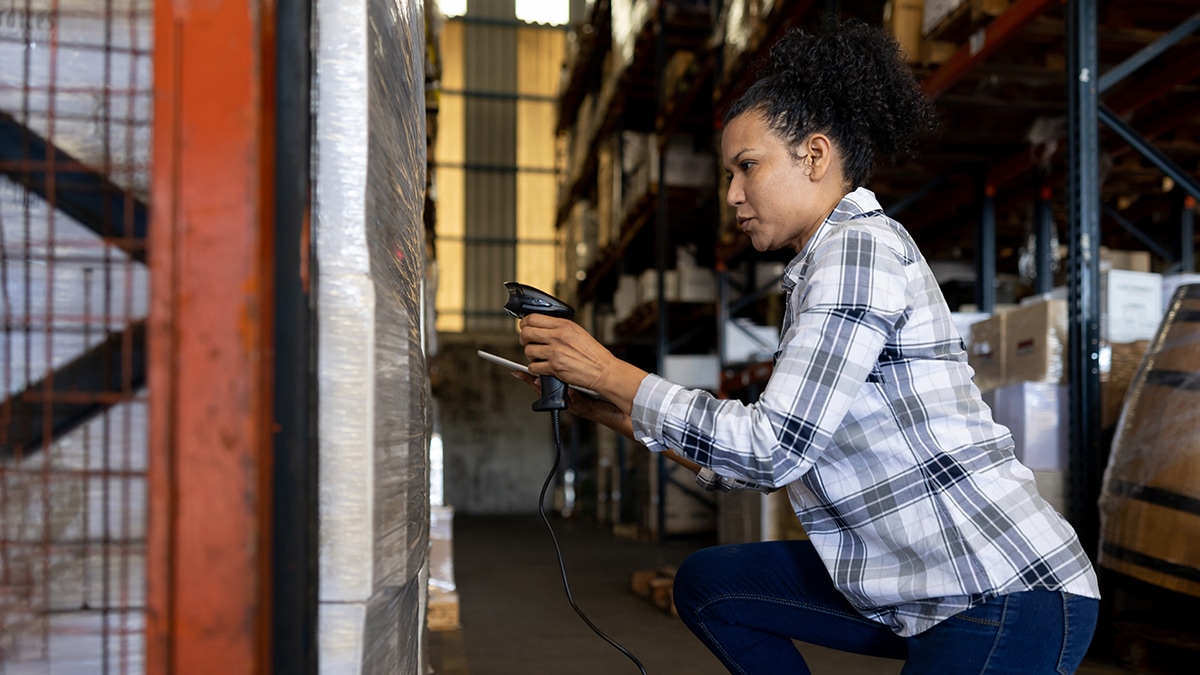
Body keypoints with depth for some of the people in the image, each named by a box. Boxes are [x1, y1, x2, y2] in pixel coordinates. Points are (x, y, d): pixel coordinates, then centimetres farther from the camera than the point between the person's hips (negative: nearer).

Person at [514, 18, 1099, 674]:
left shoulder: (860, 248, -15)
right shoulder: (816, 273, 14)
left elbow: (774, 446, -22)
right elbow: (757, 461, 13)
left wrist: (612, 372, -14)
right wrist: (604, 406, 9)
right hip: (924, 589, 9)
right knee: (707, 583, 12)